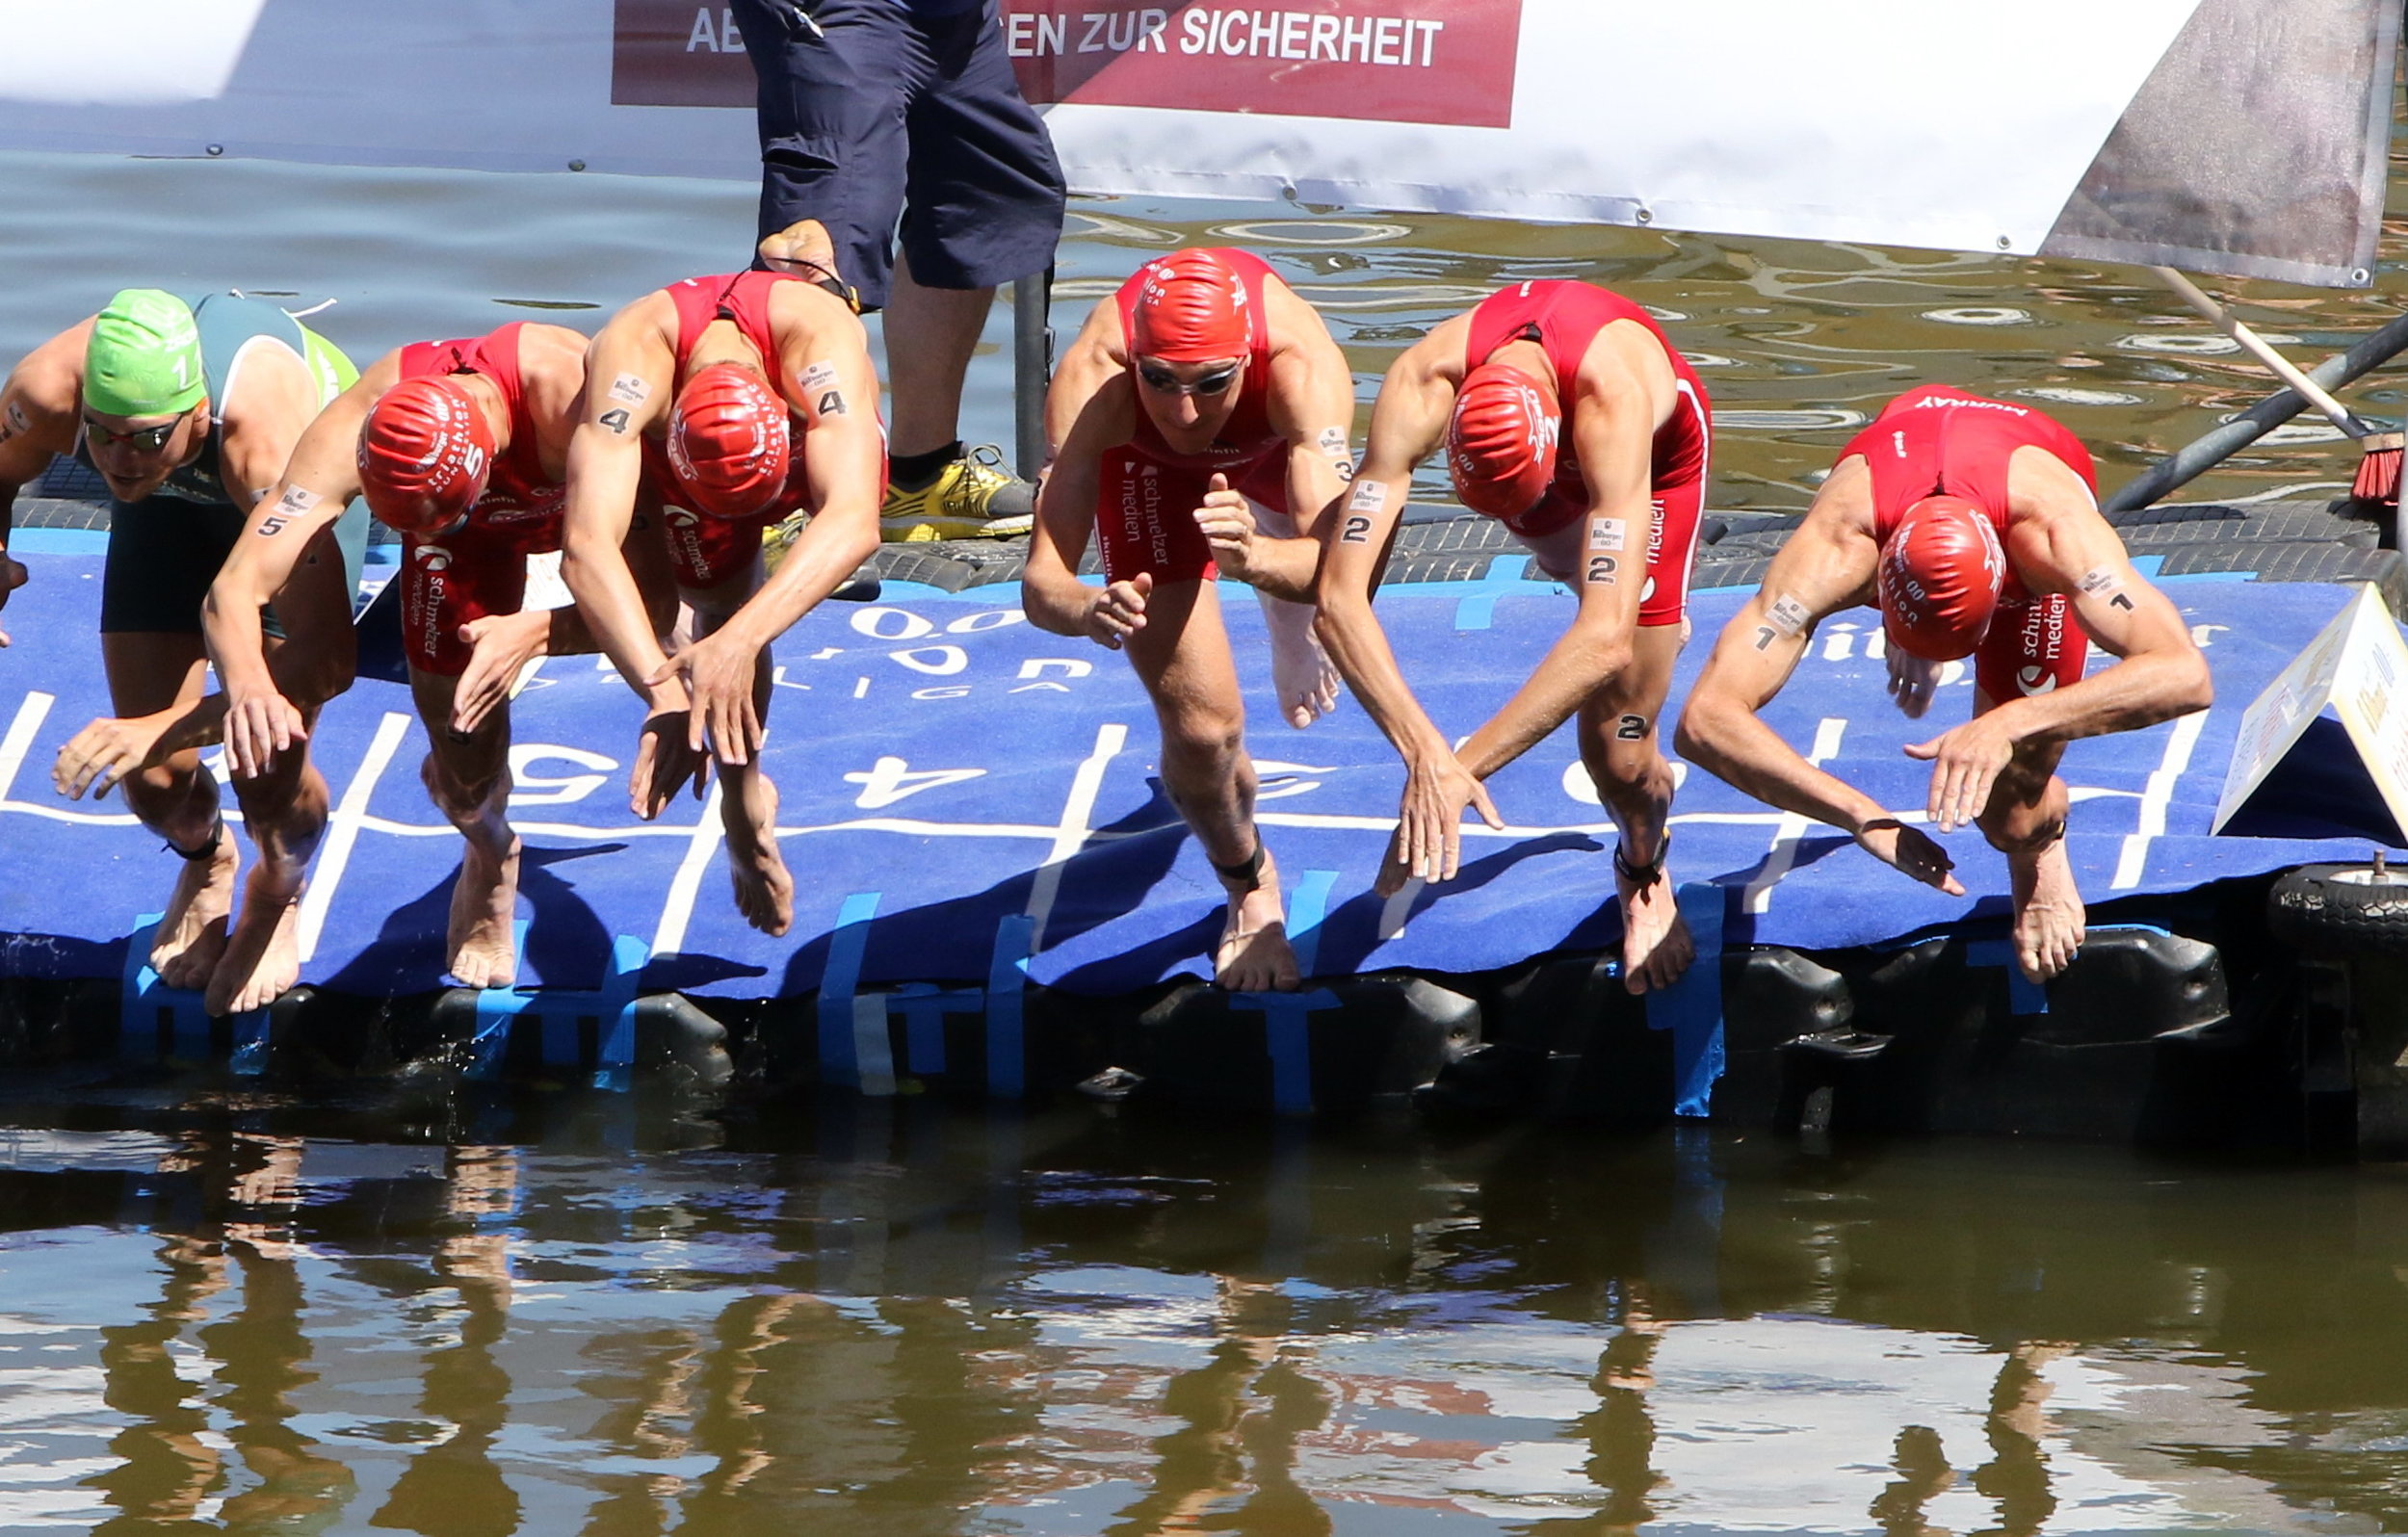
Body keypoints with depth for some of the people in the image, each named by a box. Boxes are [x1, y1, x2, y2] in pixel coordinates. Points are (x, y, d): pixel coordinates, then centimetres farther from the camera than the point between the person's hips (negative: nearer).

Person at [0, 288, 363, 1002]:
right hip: (174, 497, 3)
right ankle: (205, 864, 34)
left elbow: (325, 661, -50)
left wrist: (163, 731, -59)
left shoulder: (269, 440, -47)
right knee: (151, 780, -5)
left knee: (266, 772, -16)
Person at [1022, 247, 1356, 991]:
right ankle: (1249, 891, 22)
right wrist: (1088, 609, -72)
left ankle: (1292, 638, 69)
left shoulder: (1301, 365, -48)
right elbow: (1040, 582, -49)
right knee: (1200, 728, -10)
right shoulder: (1093, 386, -46)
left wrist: (1255, 558, -77)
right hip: (1145, 459, -1)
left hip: (1271, 438, 1)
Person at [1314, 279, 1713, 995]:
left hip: (1658, 452, -3)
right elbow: (1341, 596, -46)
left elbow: (1606, 639, -56)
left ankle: (1644, 878, 29)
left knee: (1618, 750, -3)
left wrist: (1456, 766, -59)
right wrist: (1423, 750, -59)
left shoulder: (1616, 398, -50)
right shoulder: (1420, 390, -44)